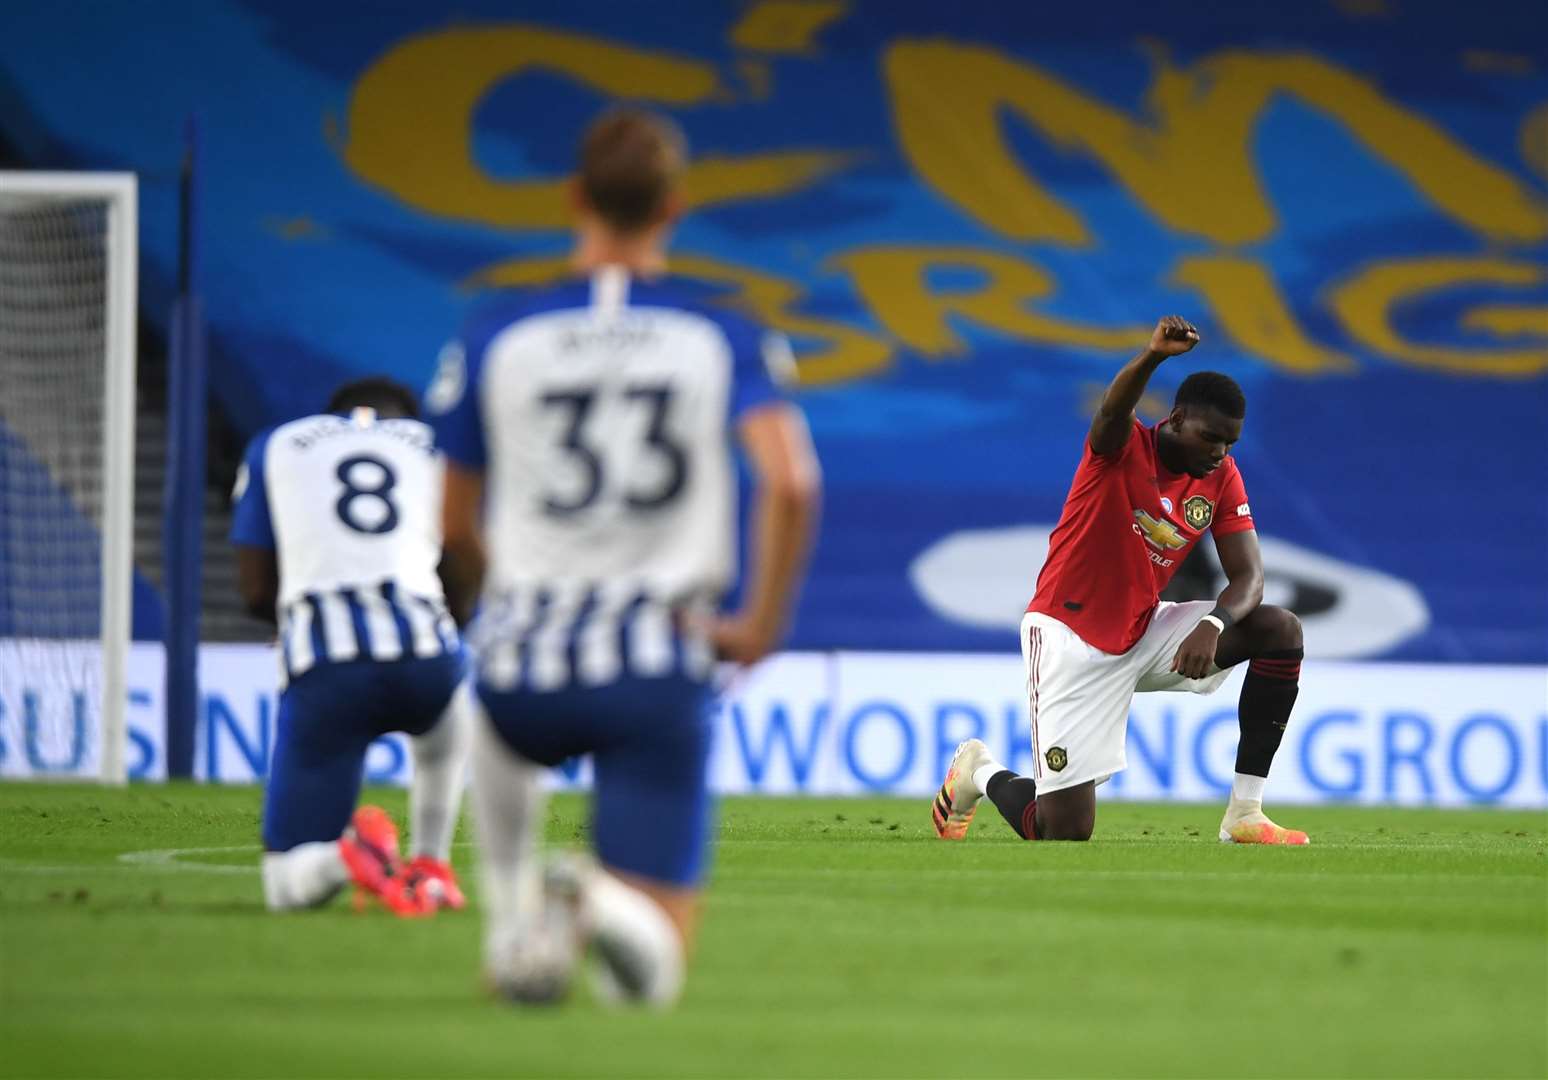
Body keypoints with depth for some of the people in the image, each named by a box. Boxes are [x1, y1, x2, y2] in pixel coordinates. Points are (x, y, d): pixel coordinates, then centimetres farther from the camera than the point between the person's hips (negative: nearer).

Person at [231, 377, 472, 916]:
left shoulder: (275, 447, 23)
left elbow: (257, 591, 19)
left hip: (323, 668, -1)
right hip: (423, 651, 1)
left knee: (290, 886, 9)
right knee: (446, 712, 43)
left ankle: (350, 853, -24)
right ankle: (430, 868, 26)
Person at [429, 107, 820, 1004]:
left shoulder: (494, 338, 5)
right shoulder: (723, 339, 2)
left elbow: (457, 533, 12)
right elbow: (791, 482, -15)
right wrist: (762, 623, -3)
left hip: (527, 666, 1)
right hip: (659, 676, -1)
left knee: (501, 721, 41)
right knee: (654, 968, 7)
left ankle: (516, 910, 13)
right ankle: (611, 899, -29)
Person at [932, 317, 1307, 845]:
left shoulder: (1222, 479, -1)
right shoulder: (1124, 446, -16)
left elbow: (1247, 575, -7)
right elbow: (1114, 410, -40)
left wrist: (1213, 625, -30)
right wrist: (1154, 355, -62)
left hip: (1143, 633, 6)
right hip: (1070, 638, -6)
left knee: (1281, 630, -13)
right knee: (1064, 832, -11)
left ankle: (1244, 815, -10)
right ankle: (980, 773, 25)